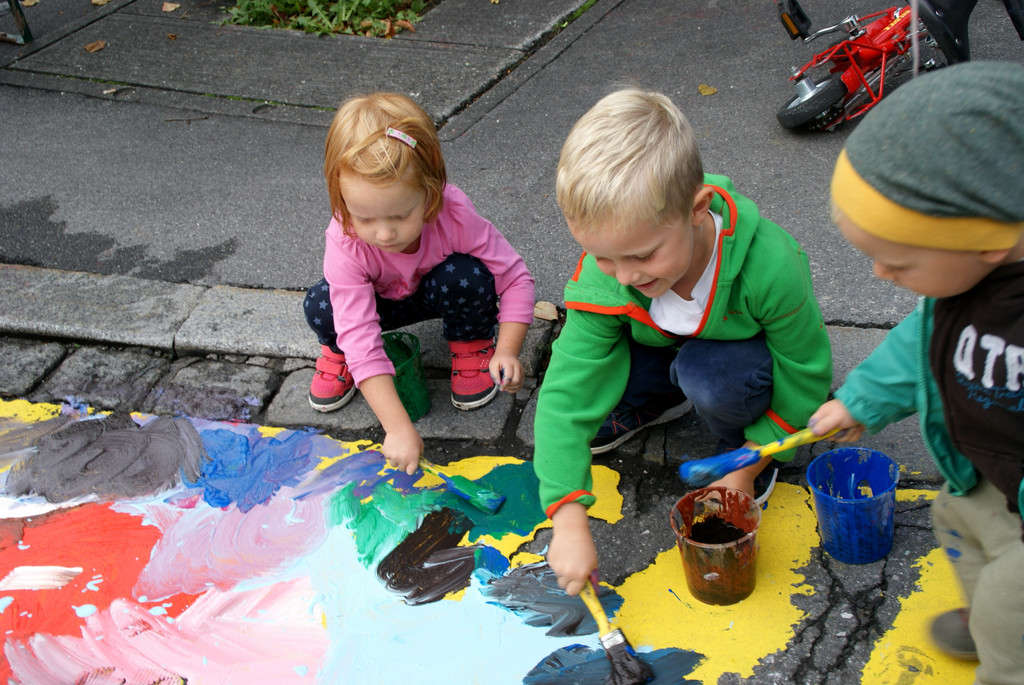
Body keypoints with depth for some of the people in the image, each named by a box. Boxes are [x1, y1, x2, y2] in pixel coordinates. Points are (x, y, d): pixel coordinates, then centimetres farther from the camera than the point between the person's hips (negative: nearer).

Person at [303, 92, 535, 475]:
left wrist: (508, 351, -38)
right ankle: (338, 351, 7)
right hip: (385, 300, 0)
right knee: (320, 308, -30)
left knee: (468, 276, -34)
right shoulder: (345, 244, -37)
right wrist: (397, 427, -47)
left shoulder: (454, 216, -37)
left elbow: (515, 278, -25)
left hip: (440, 292, 0)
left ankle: (471, 343, -1)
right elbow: (362, 339, -41)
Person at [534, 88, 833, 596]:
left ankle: (741, 446, -2)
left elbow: (806, 376, -21)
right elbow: (566, 393, -29)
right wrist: (569, 521, -35)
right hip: (669, 352, 4)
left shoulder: (768, 267, -38)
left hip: (750, 353, -3)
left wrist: (746, 468, -16)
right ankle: (662, 403, 11)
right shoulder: (601, 279, -30)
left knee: (707, 374, -37)